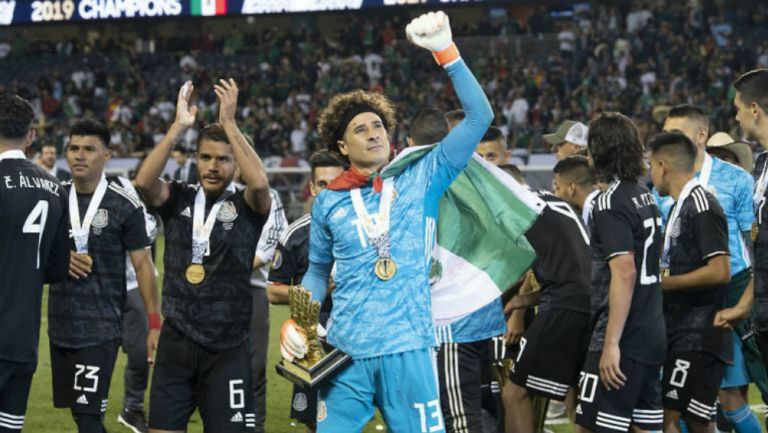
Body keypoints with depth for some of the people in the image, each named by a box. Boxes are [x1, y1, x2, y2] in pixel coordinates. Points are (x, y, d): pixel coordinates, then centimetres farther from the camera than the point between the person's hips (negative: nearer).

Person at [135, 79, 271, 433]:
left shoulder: (245, 205, -1)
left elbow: (260, 183, -23)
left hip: (227, 348, -2)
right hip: (175, 343, 2)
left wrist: (229, 123, -21)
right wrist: (178, 127, -18)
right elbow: (143, 181, -14)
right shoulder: (178, 200, 6)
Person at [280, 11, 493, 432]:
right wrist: (296, 323, 6)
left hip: (408, 349, -1)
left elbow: (479, 116, -2)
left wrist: (445, 51, -8)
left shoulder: (420, 180, 4)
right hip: (345, 352, 1)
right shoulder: (328, 202, 8)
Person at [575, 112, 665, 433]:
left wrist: (611, 343, -23)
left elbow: (624, 273, -22)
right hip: (652, 336, 9)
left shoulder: (610, 202, -13)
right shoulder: (645, 197, 13)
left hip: (623, 338, -9)